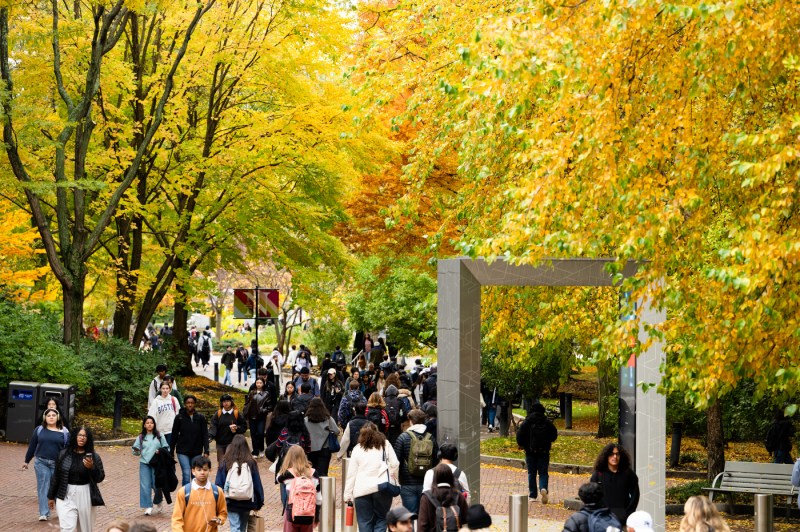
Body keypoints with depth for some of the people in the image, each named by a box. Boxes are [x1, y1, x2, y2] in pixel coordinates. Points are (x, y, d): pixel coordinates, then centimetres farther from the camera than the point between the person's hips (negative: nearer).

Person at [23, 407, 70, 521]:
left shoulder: (64, 432, 2)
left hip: (58, 464, -1)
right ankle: (44, 513, -2)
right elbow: (32, 446, 11)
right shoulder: (39, 430, 6)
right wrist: (27, 461, 14)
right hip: (41, 462, 1)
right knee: (43, 487, -3)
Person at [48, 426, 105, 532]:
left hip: (86, 496, 1)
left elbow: (100, 478, 0)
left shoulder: (94, 457, 0)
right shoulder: (64, 454, 2)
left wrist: (92, 467, -19)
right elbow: (56, 476, 8)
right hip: (66, 497, -1)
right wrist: (51, 496, 11)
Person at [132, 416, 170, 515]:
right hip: (144, 463, 1)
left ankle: (157, 503, 27)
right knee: (145, 485, -7)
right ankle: (148, 507, -4)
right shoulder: (140, 438, 8)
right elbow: (137, 452, 10)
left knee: (156, 485, 3)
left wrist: (161, 451, -11)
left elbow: (167, 448, 8)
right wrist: (135, 450, -12)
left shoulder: (159, 436, 6)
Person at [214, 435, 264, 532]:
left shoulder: (225, 463, -7)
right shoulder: (251, 463, -4)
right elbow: (257, 484, 2)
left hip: (231, 502, -2)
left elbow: (218, 484, -3)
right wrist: (259, 502, 13)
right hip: (247, 502, 2)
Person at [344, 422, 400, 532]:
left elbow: (351, 473, 9)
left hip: (362, 490, 1)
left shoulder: (357, 449, 10)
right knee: (381, 520, 5)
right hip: (382, 488, -1)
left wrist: (348, 494, 11)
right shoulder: (385, 445, 8)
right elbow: (394, 464, 4)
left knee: (364, 523, 4)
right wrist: (392, 476, 22)